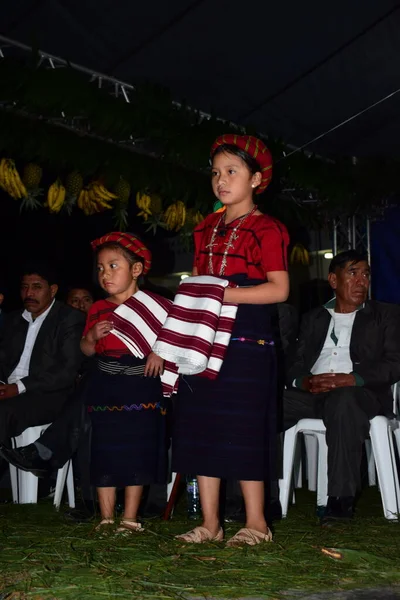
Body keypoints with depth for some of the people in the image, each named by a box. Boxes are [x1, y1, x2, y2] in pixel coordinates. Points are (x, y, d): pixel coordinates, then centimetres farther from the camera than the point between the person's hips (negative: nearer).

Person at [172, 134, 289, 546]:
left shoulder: (265, 229, -3)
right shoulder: (207, 229, 18)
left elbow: (279, 289, -12)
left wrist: (225, 294, -18)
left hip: (246, 343, -7)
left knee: (243, 431, -4)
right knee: (201, 428, 5)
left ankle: (256, 523, 9)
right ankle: (210, 522, 14)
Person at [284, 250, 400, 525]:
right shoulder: (313, 318, 25)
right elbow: (295, 364, 15)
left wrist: (350, 379, -14)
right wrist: (305, 381, -10)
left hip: (359, 394, -3)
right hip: (312, 395, 4)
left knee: (343, 400, -40)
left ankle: (342, 498, -35)